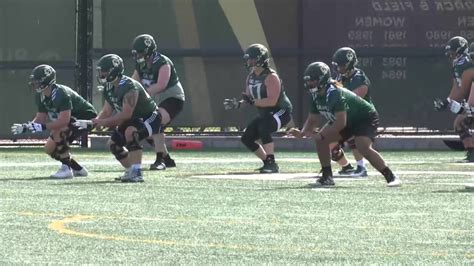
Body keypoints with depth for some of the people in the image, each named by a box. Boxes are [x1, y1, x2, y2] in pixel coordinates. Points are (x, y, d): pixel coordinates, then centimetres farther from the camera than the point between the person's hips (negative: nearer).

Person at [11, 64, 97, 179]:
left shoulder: (61, 94, -32)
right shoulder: (40, 96, -4)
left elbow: (64, 121, -38)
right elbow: (41, 117, 1)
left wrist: (42, 127, -43)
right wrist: (25, 127, -16)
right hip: (72, 119, 9)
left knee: (57, 131, -31)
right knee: (50, 148, 3)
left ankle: (66, 168, -23)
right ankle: (78, 169, 18)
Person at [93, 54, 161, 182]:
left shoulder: (129, 87, -31)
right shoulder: (109, 88, -1)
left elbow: (126, 114, -34)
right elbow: (106, 111, 4)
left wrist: (104, 122, -31)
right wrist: (96, 121, -17)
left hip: (149, 118, -10)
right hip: (133, 119, 10)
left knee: (130, 132, -36)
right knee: (113, 143, 11)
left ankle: (136, 172, -36)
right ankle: (131, 171, 23)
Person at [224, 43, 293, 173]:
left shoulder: (271, 77, -22)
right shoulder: (251, 77, 4)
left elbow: (272, 101, -31)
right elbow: (249, 97, 10)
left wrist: (253, 102, -35)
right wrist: (238, 104, -9)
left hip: (281, 111, -9)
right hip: (265, 114, 9)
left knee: (264, 128, -34)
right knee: (247, 138, 5)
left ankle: (272, 164, -29)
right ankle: (267, 162, 20)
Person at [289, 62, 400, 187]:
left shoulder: (335, 94, -34)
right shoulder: (316, 97, -6)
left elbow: (340, 123, -36)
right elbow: (313, 119, 2)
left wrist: (321, 135, -33)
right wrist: (302, 132, -18)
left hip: (366, 117, -9)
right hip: (348, 122, 9)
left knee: (363, 147, -30)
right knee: (321, 140, -7)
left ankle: (391, 177, -24)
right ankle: (327, 177, 1)